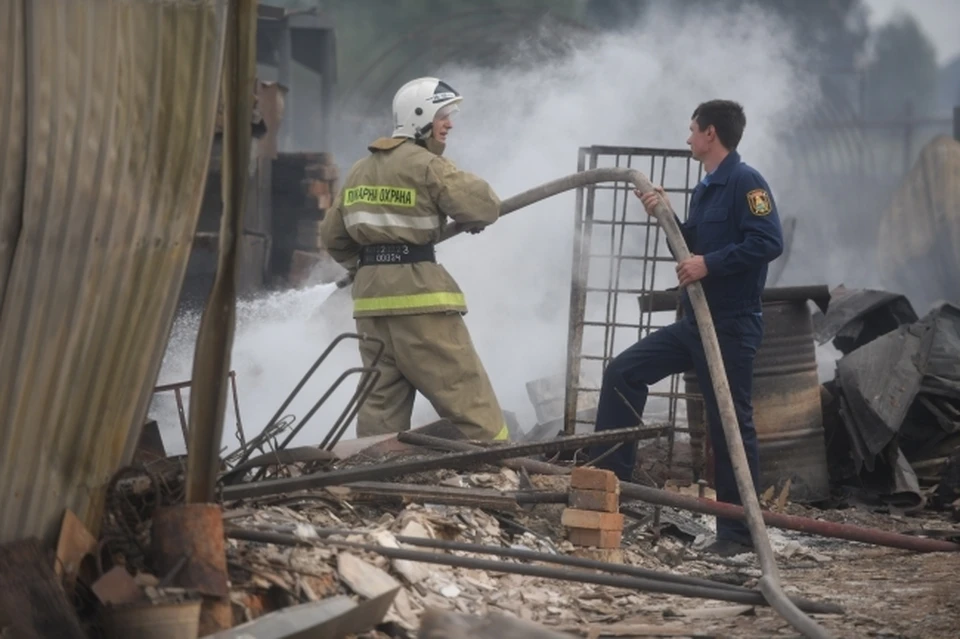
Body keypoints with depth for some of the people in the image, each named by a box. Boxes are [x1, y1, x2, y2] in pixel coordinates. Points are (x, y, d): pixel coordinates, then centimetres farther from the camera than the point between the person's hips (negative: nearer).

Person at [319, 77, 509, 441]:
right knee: (466, 394, -6)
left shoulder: (361, 171, 16)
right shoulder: (425, 165, -8)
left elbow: (332, 235, 20)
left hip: (370, 295, 8)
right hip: (416, 291, -8)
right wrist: (467, 219, 9)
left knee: (381, 401, 9)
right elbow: (485, 206, -12)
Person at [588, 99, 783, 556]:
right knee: (622, 373, 7)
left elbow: (769, 241, -24)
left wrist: (709, 263, -24)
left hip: (731, 326, -10)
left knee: (730, 423, -4)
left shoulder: (745, 182, -13)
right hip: (692, 322, 10)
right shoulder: (705, 189, 16)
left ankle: (739, 533, 3)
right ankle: (610, 477, 11)